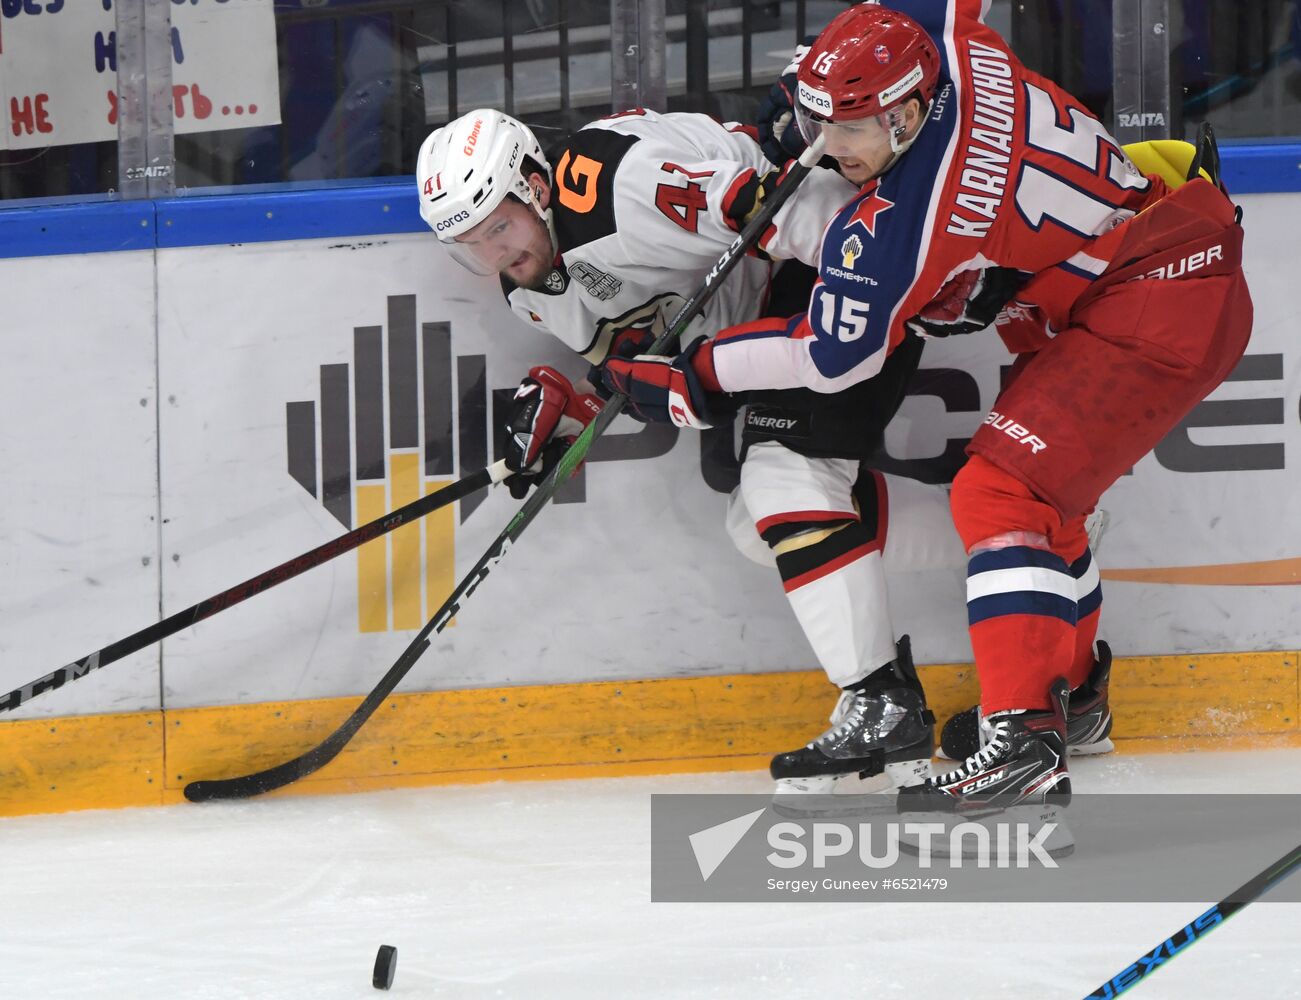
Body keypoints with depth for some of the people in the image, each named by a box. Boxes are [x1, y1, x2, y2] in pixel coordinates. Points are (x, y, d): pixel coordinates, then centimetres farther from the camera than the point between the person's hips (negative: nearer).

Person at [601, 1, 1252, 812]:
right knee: (1040, 479, 24)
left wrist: (694, 380, 1)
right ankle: (1067, 688, 38)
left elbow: (830, 357, -9)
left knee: (1001, 491, -18)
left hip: (1155, 310, -11)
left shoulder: (890, 227, -21)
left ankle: (1027, 743, -28)